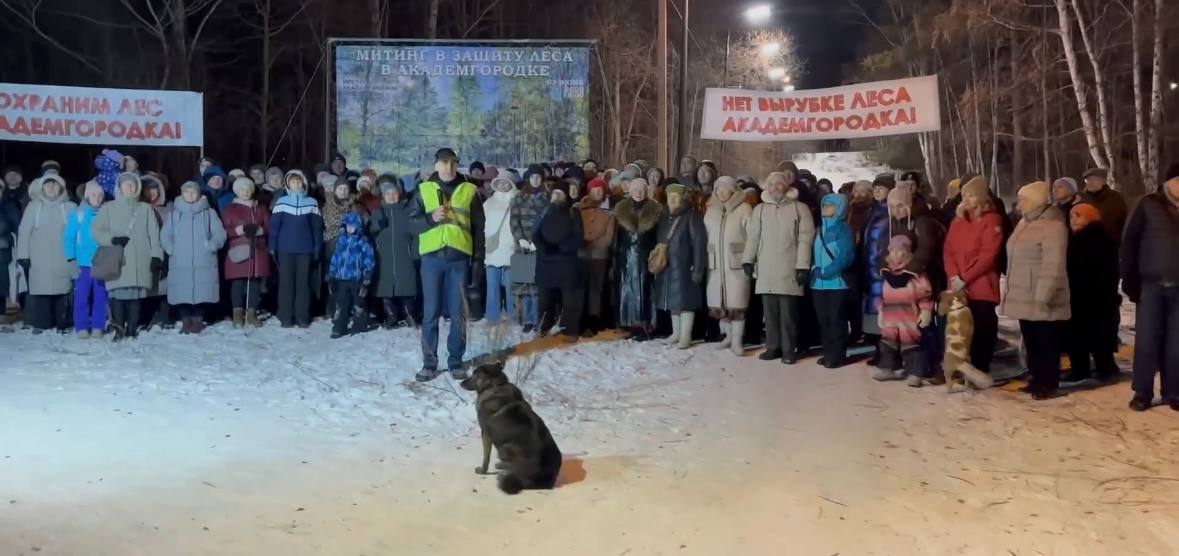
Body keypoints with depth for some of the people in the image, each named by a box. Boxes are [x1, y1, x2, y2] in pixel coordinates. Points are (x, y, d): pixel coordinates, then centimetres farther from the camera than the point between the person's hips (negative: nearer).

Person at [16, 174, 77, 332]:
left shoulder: (70, 207, 7)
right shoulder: (34, 206, 7)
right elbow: (24, 231, 4)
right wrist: (23, 254, -3)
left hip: (63, 259, 0)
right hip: (40, 259, 0)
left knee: (63, 291, -1)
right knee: (40, 291, -4)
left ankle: (62, 325, 7)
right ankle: (40, 324, 4)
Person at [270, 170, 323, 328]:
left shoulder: (311, 203, 4)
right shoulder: (281, 202, 2)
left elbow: (317, 227, 5)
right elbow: (274, 226, 1)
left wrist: (317, 248, 0)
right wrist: (272, 247, -4)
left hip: (305, 249, 1)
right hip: (285, 249, 0)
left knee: (303, 282, 3)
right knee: (286, 282, 1)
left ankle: (303, 317, 8)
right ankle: (286, 317, 7)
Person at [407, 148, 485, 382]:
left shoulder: (469, 190, 8)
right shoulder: (423, 190, 8)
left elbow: (478, 226, 9)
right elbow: (412, 221, 7)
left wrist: (478, 255, 3)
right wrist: (430, 218, -12)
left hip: (459, 257, 0)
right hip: (432, 257, 0)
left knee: (458, 313, 4)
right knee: (430, 313, 3)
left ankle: (456, 361, 14)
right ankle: (429, 362, 10)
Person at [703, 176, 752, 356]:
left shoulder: (744, 209, -3)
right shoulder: (711, 211, 14)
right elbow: (706, 236, 17)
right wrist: (706, 259, 11)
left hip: (736, 264, -5)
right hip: (716, 264, 5)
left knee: (736, 302, -7)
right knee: (719, 301, 7)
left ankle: (737, 341, -3)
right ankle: (728, 336, 19)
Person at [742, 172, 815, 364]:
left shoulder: (800, 208, 2)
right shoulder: (760, 209, 13)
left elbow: (805, 239, -4)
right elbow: (753, 237, 14)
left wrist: (803, 266, -11)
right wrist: (748, 260, 3)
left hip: (789, 269, -4)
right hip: (766, 269, 4)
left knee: (788, 312, -2)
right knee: (770, 311, 8)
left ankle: (789, 350, 6)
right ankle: (773, 347, 16)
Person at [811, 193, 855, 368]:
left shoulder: (843, 228, -3)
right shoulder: (820, 229, 15)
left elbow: (846, 256, -13)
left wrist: (828, 272, -21)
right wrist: (815, 269, -5)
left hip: (837, 281, -6)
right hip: (818, 282, 6)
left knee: (836, 320, -2)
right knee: (823, 320, 8)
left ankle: (837, 355, 3)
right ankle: (828, 353, 17)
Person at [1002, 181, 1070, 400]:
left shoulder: (1053, 227, -16)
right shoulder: (1024, 224, 14)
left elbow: (1053, 266, -22)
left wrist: (1042, 296, -25)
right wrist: (1010, 289, 18)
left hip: (1041, 299, -9)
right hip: (1024, 297, 9)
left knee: (1046, 342, 0)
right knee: (1031, 341, 14)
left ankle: (1049, 384, 8)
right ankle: (1037, 380, 24)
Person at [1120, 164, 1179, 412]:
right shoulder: (1149, 205, 0)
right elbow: (1129, 242, -2)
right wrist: (1129, 278, -8)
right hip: (1151, 284, -2)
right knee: (1146, 340, 1)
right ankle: (1142, 392, 9)